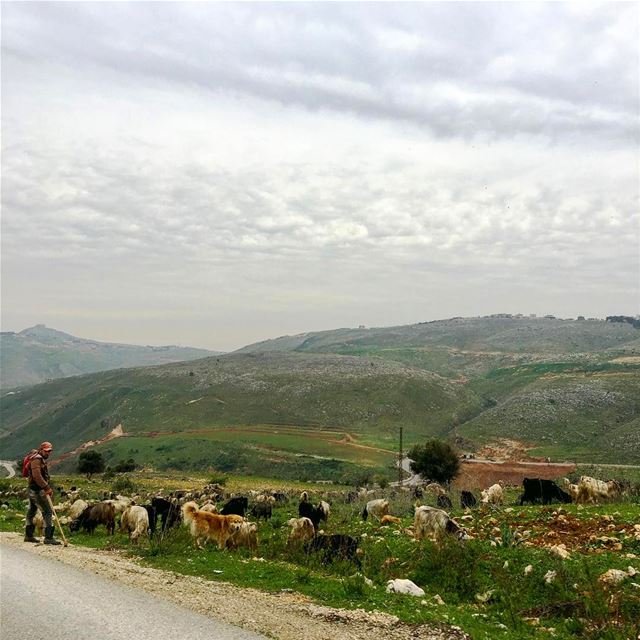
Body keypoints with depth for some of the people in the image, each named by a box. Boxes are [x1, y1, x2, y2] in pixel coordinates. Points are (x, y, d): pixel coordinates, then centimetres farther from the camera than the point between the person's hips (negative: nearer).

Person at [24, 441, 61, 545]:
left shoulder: (41, 460, 20)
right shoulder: (36, 459, -13)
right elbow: (37, 476, -24)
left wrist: (47, 488, 10)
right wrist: (47, 488, -24)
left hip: (33, 490, 11)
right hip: (37, 491, -11)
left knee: (31, 511, 16)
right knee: (48, 512, -12)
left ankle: (28, 535, 26)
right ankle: (48, 537, -14)